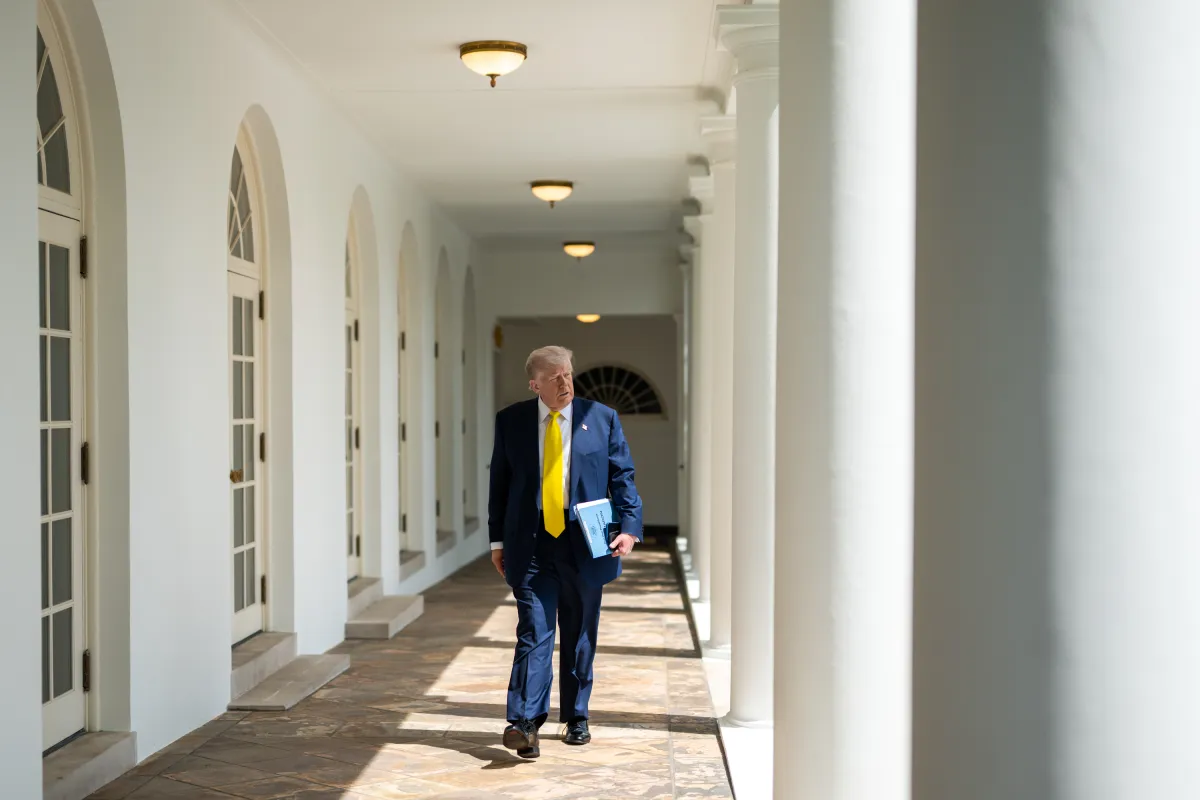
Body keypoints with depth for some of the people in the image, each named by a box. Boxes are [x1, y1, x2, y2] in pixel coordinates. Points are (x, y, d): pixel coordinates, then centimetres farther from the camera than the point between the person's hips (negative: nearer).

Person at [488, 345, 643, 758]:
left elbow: (623, 477, 4)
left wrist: (629, 527, -9)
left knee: (580, 637, 10)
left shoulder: (602, 418, 4)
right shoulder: (510, 421, 5)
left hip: (584, 546, 1)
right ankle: (524, 723, -11)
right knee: (533, 633, -8)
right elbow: (500, 482, 9)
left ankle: (576, 719, 23)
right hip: (531, 544, -1)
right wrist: (497, 539, 5)